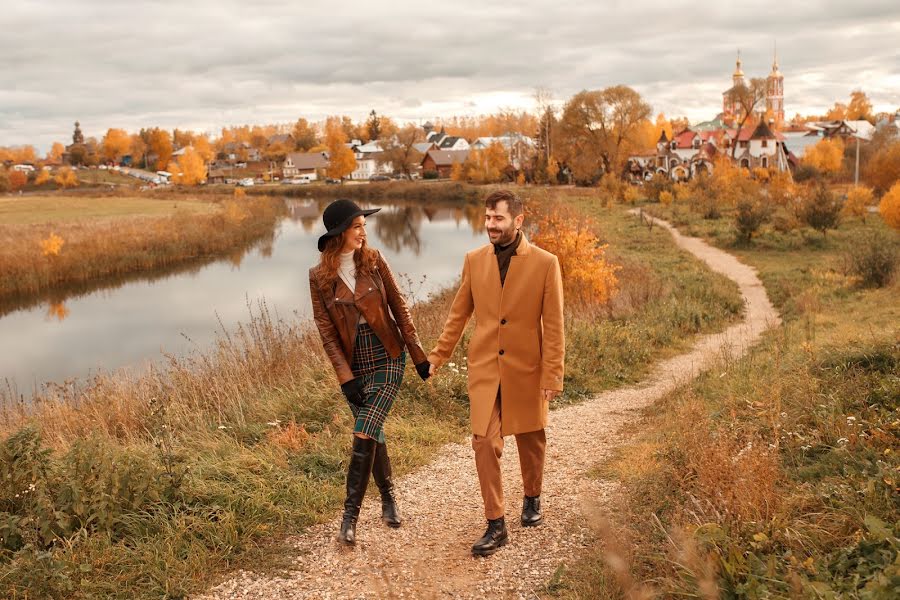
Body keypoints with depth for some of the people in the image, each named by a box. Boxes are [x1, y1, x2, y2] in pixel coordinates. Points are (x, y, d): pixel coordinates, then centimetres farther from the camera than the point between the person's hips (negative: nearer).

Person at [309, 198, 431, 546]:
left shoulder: (374, 260, -2)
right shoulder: (319, 277, -3)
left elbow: (399, 307, 3)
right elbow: (326, 330, -3)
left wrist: (418, 354, 2)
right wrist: (345, 376, -9)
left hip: (387, 358, -1)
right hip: (355, 364, 1)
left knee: (364, 435, -11)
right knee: (373, 434, 10)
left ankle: (350, 517, -2)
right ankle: (388, 499, 32)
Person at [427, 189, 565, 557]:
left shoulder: (545, 264, -8)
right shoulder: (474, 260, 1)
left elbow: (553, 325, -7)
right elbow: (458, 314, 9)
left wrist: (553, 375, -10)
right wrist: (437, 357, 8)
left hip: (526, 369, -1)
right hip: (484, 368, 2)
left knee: (530, 440, 15)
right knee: (485, 443, -4)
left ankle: (532, 499, 41)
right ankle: (496, 526, 6)